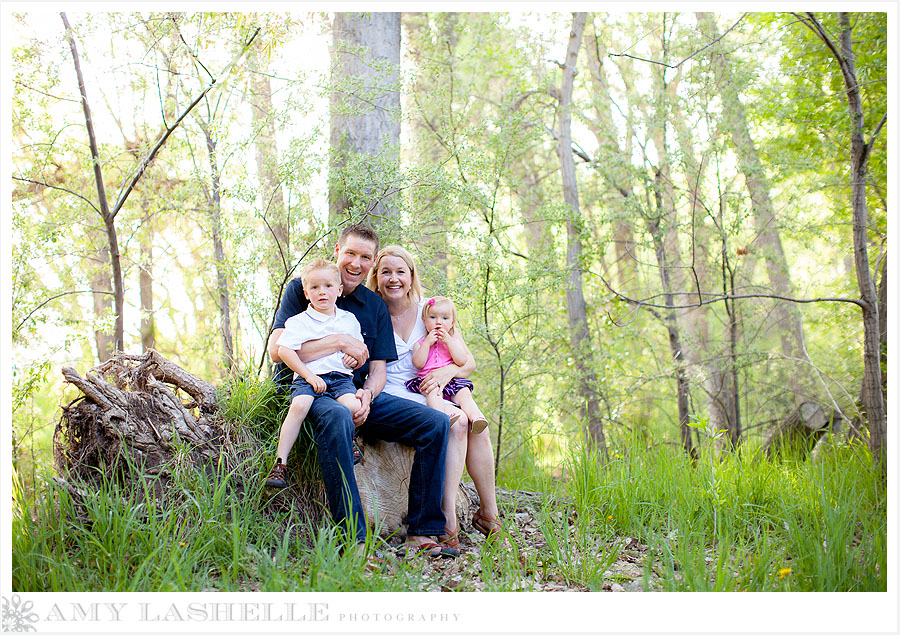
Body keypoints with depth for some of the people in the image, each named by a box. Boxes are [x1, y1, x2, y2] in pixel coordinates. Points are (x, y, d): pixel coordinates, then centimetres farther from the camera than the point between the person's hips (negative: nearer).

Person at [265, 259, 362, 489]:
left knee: (354, 405, -29)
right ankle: (280, 463, -25)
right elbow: (284, 350, -3)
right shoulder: (299, 321, 7)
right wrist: (308, 375, -10)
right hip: (309, 377, -2)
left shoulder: (349, 319, 18)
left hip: (341, 377, 2)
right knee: (299, 405, -33)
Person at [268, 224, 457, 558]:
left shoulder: (375, 305, 16)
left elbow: (377, 368, 10)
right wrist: (341, 342, -15)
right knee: (337, 417, -41)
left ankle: (421, 534, -12)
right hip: (310, 389, -5)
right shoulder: (301, 289, 3)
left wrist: (367, 395, -14)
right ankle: (353, 541, -39)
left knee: (436, 423, -13)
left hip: (359, 393, 5)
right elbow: (277, 349, -11)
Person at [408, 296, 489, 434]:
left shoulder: (454, 340, 16)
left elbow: (462, 361, -1)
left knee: (464, 392, -27)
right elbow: (418, 364, -3)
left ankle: (475, 417, -42)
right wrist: (427, 343, -7)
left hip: (451, 379, 1)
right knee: (433, 392, -34)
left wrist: (448, 341, -7)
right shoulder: (421, 343, 15)